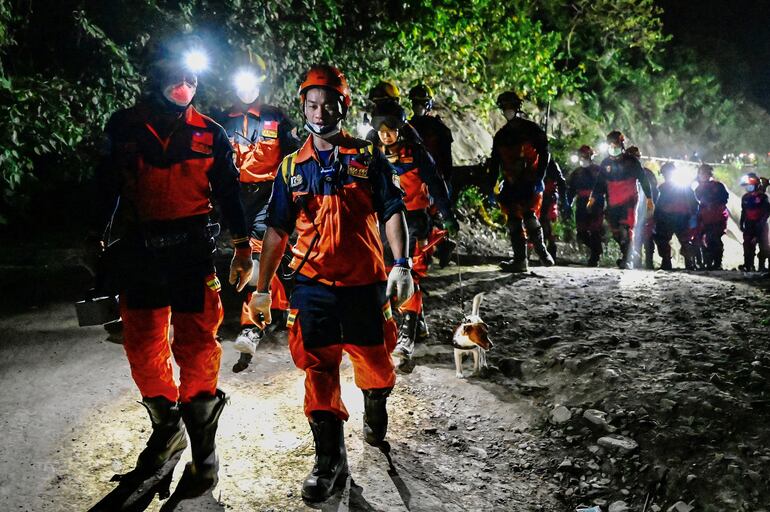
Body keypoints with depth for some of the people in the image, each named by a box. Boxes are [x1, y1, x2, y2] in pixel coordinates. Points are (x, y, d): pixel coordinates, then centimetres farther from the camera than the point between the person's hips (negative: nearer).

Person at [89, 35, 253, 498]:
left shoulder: (210, 134, 4)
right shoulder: (124, 127, 6)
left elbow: (229, 193, 9)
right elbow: (107, 188, 11)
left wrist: (242, 249, 7)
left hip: (192, 250, -2)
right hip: (138, 251, 3)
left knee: (196, 348, -4)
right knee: (143, 348, 10)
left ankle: (204, 452, 9)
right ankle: (168, 431, 31)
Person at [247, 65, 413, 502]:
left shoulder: (369, 158, 3)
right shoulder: (292, 167, 9)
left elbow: (392, 213, -3)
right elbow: (277, 230, 11)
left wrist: (401, 264, -17)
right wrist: (263, 287, 8)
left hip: (365, 281, -1)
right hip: (313, 284, 1)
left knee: (374, 361, 11)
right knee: (319, 368, 1)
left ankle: (375, 410, 44)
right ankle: (330, 460, 12)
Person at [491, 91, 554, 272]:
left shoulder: (532, 129, 2)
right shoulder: (501, 135, 16)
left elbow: (544, 154, -2)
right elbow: (494, 163, 17)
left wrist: (539, 177, -13)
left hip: (530, 182, -5)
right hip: (511, 184, 5)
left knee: (529, 216, -17)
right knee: (514, 222, -1)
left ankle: (541, 249, 3)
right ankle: (519, 260, 1)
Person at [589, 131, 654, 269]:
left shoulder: (631, 161, -1)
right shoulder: (605, 163, 10)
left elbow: (643, 180, 2)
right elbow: (600, 183, 13)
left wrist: (649, 199, 0)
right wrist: (593, 198, 1)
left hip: (628, 202, -4)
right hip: (612, 204, 4)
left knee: (627, 230, -15)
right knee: (616, 233, 7)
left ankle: (627, 260, -15)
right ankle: (626, 254, 24)